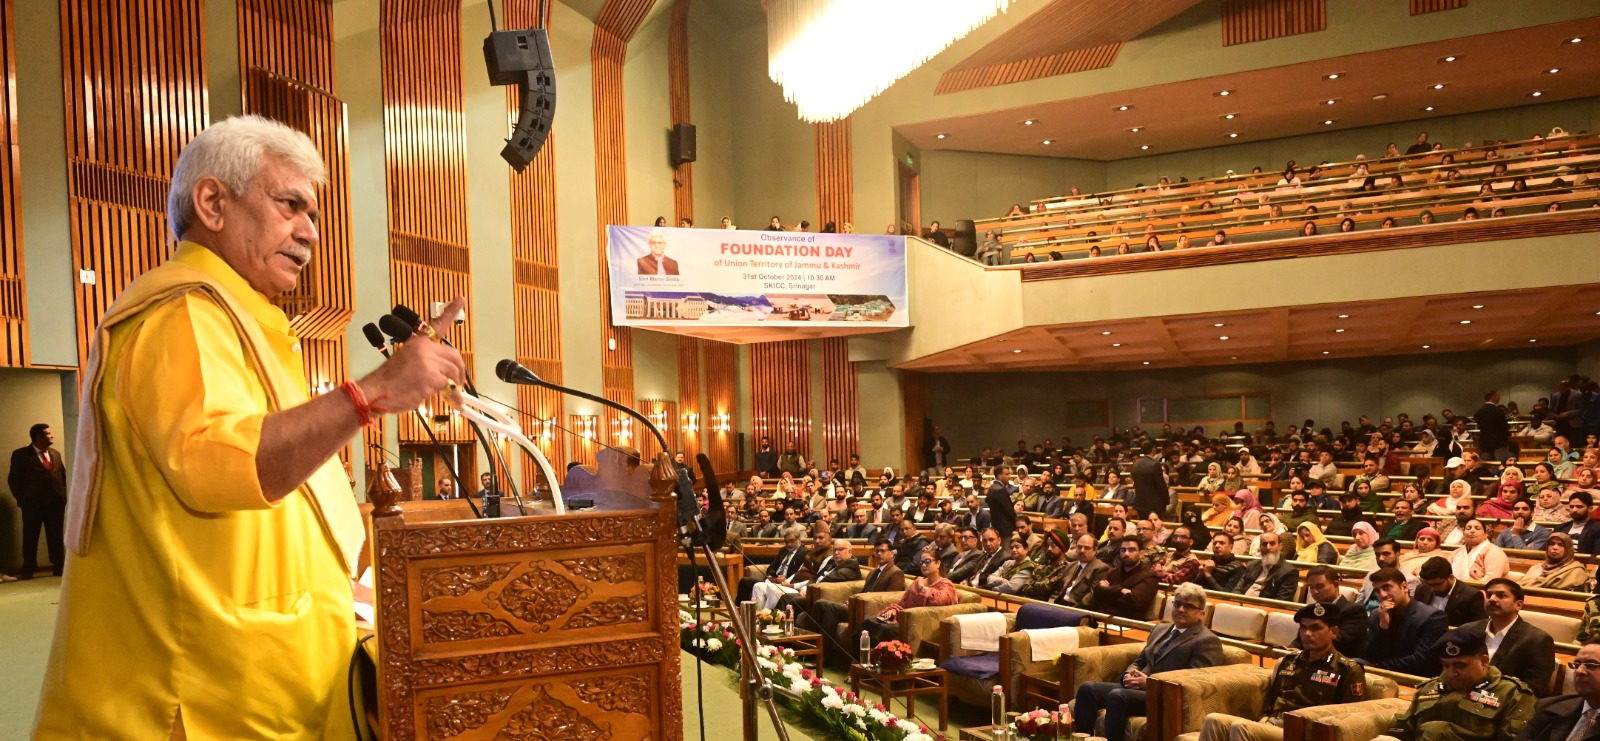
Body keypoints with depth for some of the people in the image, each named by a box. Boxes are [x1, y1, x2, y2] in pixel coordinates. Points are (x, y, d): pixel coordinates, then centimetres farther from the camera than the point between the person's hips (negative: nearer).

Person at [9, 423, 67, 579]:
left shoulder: (56, 454, 16)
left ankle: (59, 568, 11)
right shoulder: (20, 454, 0)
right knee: (30, 538, 1)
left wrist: (63, 495, 6)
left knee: (56, 538, 6)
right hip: (32, 504, -4)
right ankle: (28, 571, 6)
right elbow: (13, 479, 0)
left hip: (56, 503, 4)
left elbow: (63, 475, 18)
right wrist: (22, 499, -5)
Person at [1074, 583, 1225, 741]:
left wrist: (1149, 682, -16)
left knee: (1117, 696, -34)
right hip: (1138, 687, 8)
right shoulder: (1160, 629, 24)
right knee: (1088, 688, -15)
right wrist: (1129, 675, 2)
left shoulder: (1207, 641, -2)